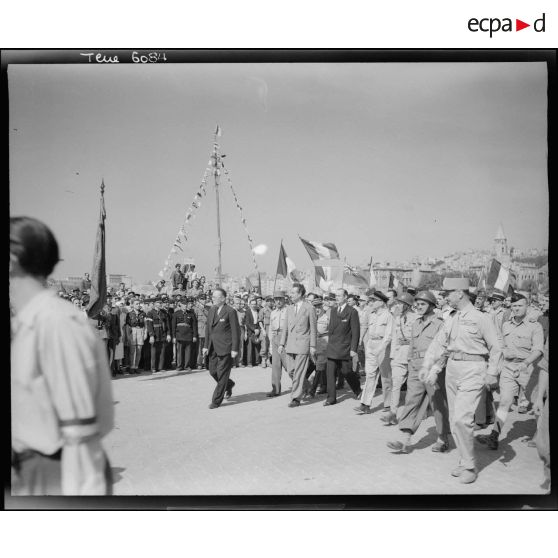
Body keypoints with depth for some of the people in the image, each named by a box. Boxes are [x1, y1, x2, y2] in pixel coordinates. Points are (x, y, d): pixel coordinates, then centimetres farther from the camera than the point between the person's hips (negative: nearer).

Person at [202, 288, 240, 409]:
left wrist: (235, 349, -14)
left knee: (222, 373, -2)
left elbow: (236, 331, -11)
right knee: (213, 371, 10)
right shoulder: (211, 310, 11)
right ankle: (229, 385, 37)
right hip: (213, 348, 7)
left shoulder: (230, 312, -10)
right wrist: (206, 345, 11)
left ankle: (216, 401, 7)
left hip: (225, 348, -7)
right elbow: (208, 328, 15)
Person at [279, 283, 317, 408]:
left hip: (302, 344, -6)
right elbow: (286, 327, 15)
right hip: (290, 344, 6)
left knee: (299, 373, -5)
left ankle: (296, 398, 1)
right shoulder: (289, 308, 12)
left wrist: (312, 346, -7)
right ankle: (302, 388, 30)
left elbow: (313, 329, -4)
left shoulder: (309, 308, -5)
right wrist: (282, 343, 8)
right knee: (291, 371, 7)